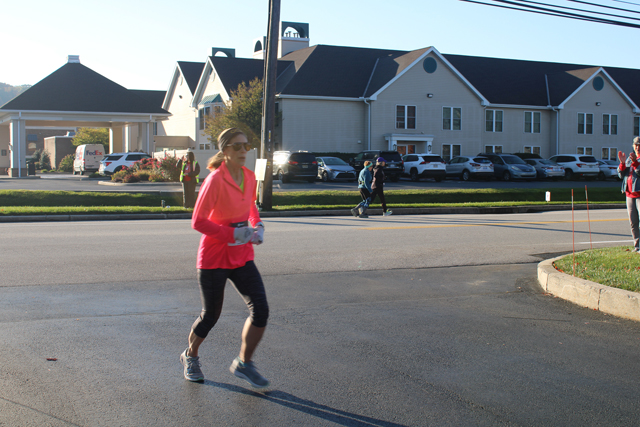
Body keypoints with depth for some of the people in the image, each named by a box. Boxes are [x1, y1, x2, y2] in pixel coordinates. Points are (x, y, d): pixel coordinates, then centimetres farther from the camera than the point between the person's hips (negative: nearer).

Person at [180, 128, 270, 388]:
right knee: (211, 316, 8)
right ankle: (190, 356, 37)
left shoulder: (249, 177, 3)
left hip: (242, 257, 6)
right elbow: (198, 222, -17)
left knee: (260, 310, -6)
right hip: (214, 258, -5)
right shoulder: (215, 180, -17)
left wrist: (257, 227, 2)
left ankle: (244, 363, 13)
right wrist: (233, 234, -21)